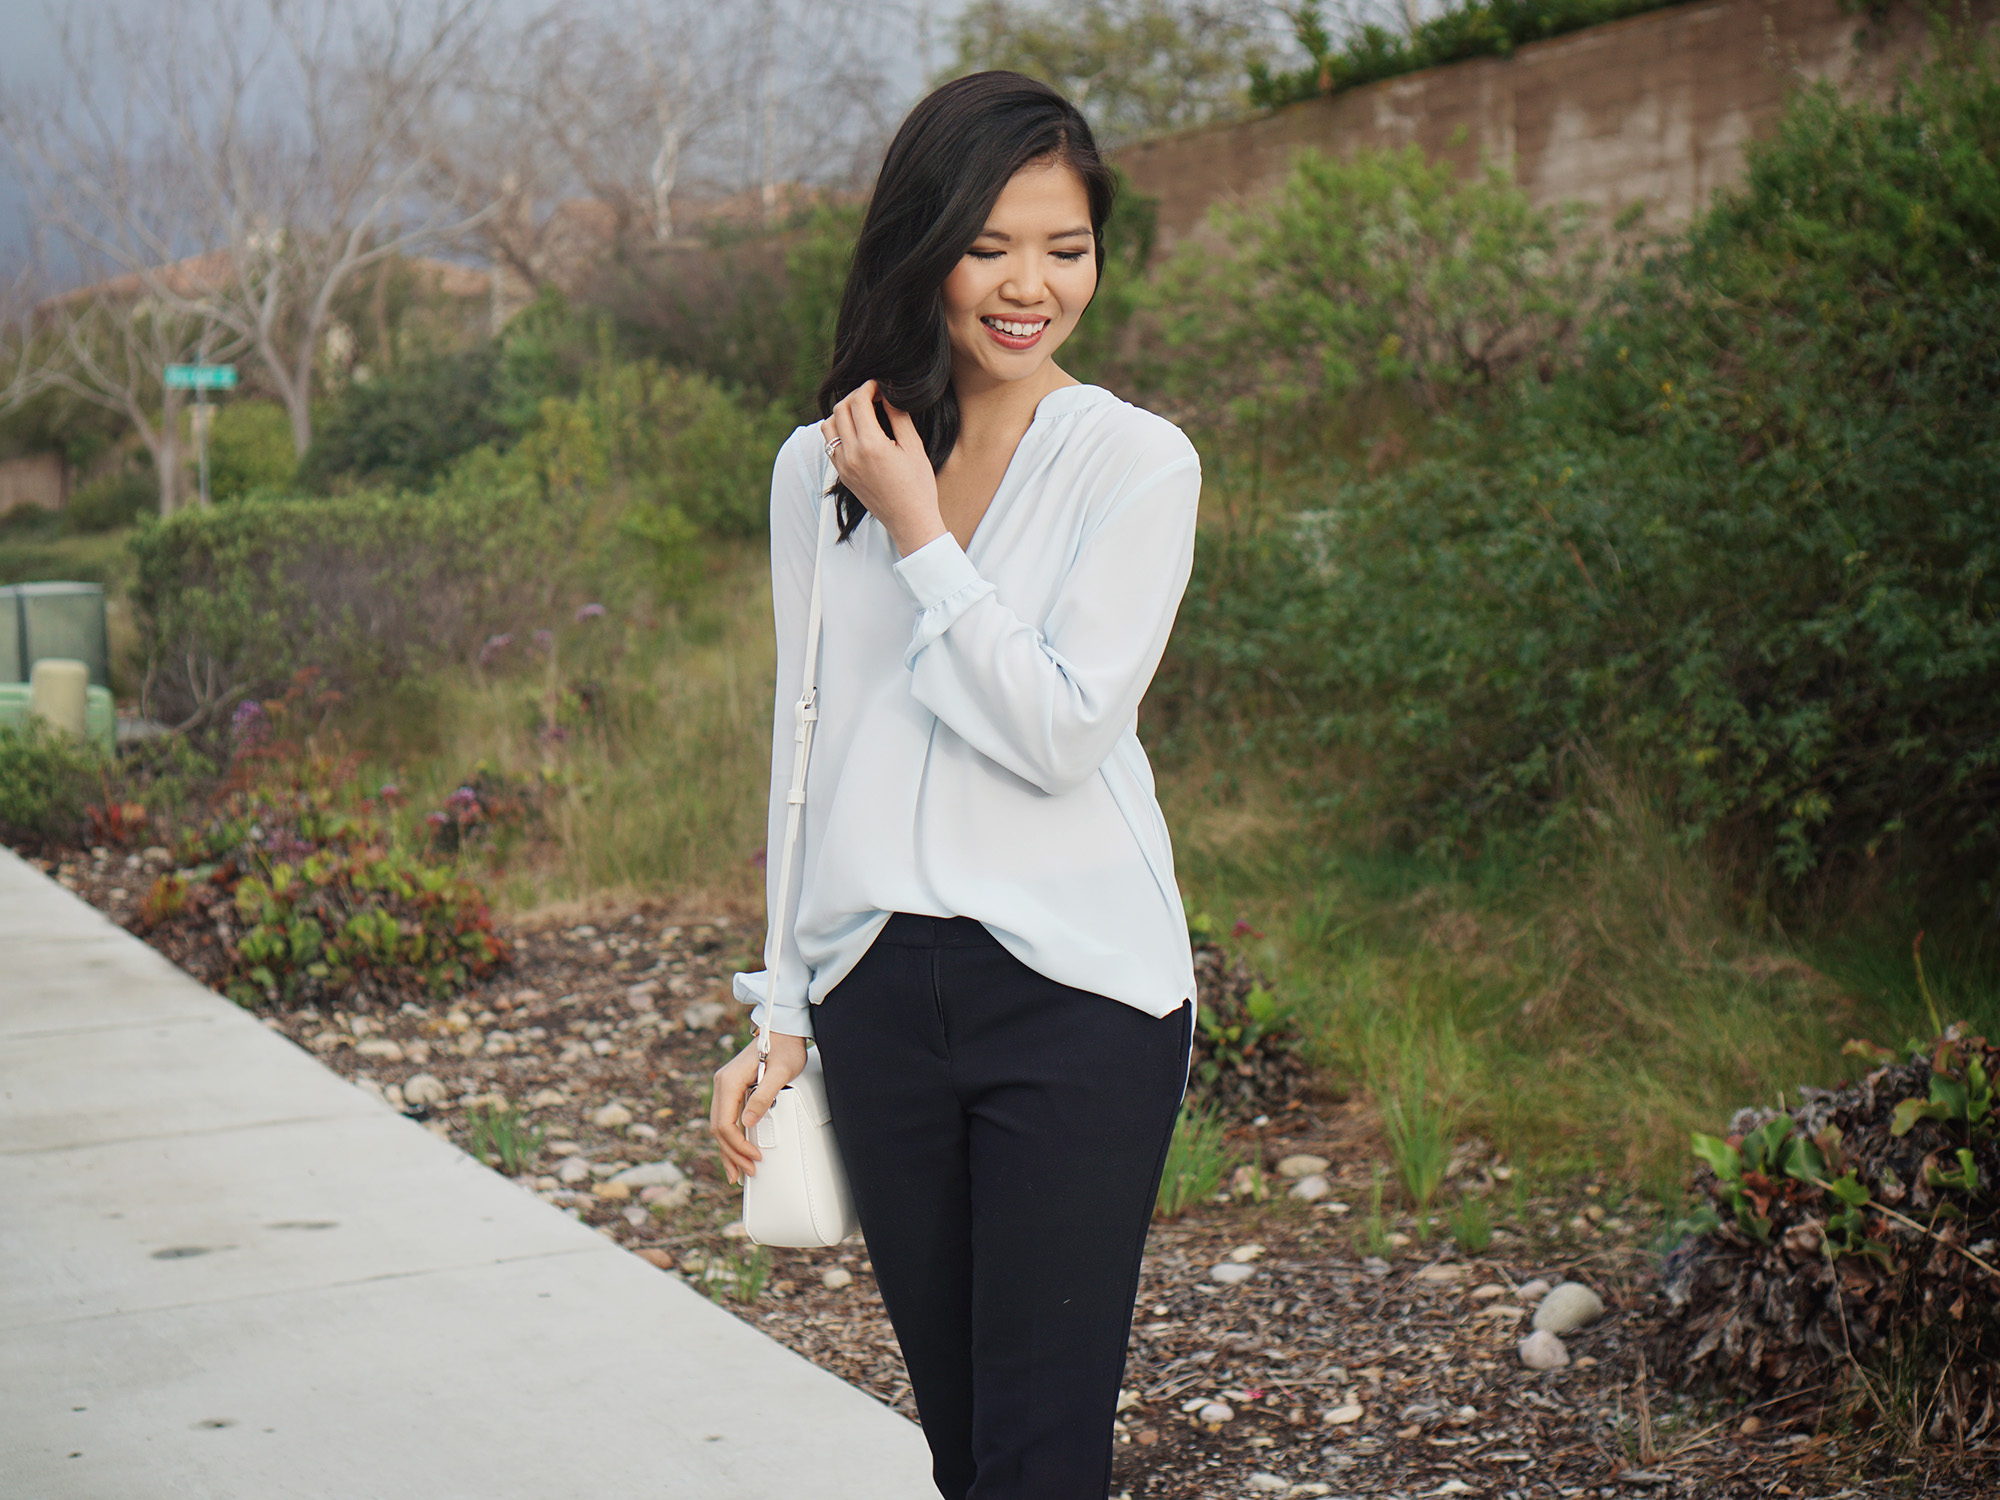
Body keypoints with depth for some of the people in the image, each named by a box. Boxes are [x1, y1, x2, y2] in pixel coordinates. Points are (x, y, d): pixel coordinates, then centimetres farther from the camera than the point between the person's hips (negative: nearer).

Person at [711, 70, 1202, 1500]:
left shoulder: (1137, 462, -2)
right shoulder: (822, 469, 9)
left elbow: (1060, 732, -11)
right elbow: (807, 749, 14)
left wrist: (920, 534, -9)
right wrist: (782, 1013, 12)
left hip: (1074, 995, -3)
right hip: (879, 993, 4)